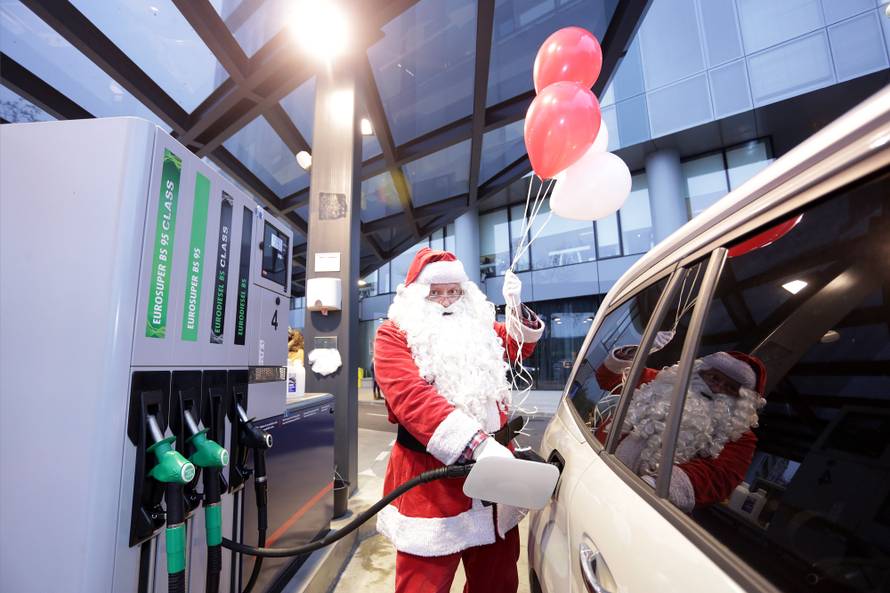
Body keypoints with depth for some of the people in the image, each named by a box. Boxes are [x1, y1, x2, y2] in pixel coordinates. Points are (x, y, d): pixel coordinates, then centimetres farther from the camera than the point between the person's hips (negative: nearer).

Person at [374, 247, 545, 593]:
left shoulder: (479, 328, 11)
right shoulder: (395, 334, -7)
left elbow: (520, 345, 23)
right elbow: (412, 397, -22)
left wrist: (516, 306, 1)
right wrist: (478, 444, -32)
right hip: (429, 477, -5)